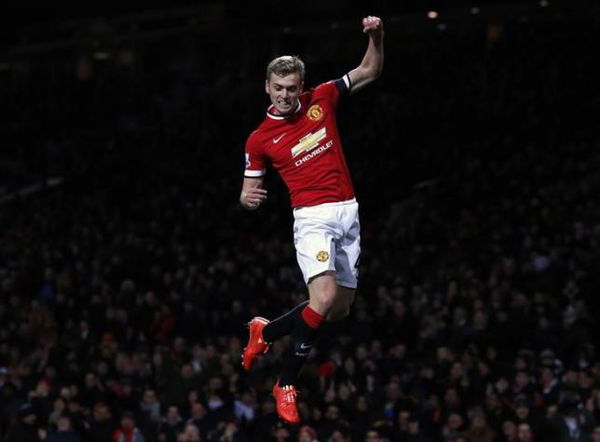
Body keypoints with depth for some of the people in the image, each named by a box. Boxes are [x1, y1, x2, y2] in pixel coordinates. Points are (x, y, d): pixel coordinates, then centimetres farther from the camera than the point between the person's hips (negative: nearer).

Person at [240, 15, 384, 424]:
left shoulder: (321, 99, 4)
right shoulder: (260, 139, -2)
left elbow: (371, 71, 10)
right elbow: (250, 193, 6)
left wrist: (376, 37, -9)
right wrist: (249, 198, -19)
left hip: (349, 212, 4)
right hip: (313, 217, -4)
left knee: (340, 310, 5)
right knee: (324, 298, -25)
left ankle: (266, 331, 28)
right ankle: (287, 384, -12)